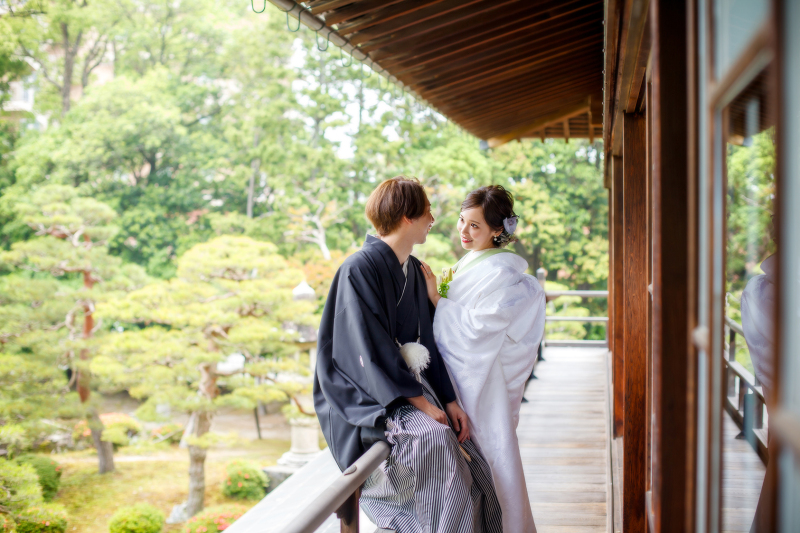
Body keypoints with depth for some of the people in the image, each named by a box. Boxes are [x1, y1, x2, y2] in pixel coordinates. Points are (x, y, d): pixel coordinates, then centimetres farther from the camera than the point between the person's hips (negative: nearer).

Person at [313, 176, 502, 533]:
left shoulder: (414, 271, 12)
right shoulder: (360, 269, -13)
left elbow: (426, 343, 12)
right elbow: (370, 351, -18)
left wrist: (449, 400, 0)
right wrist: (421, 403, -21)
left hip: (410, 385, 8)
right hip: (369, 400, -8)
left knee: (470, 465, -12)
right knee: (435, 440, -32)